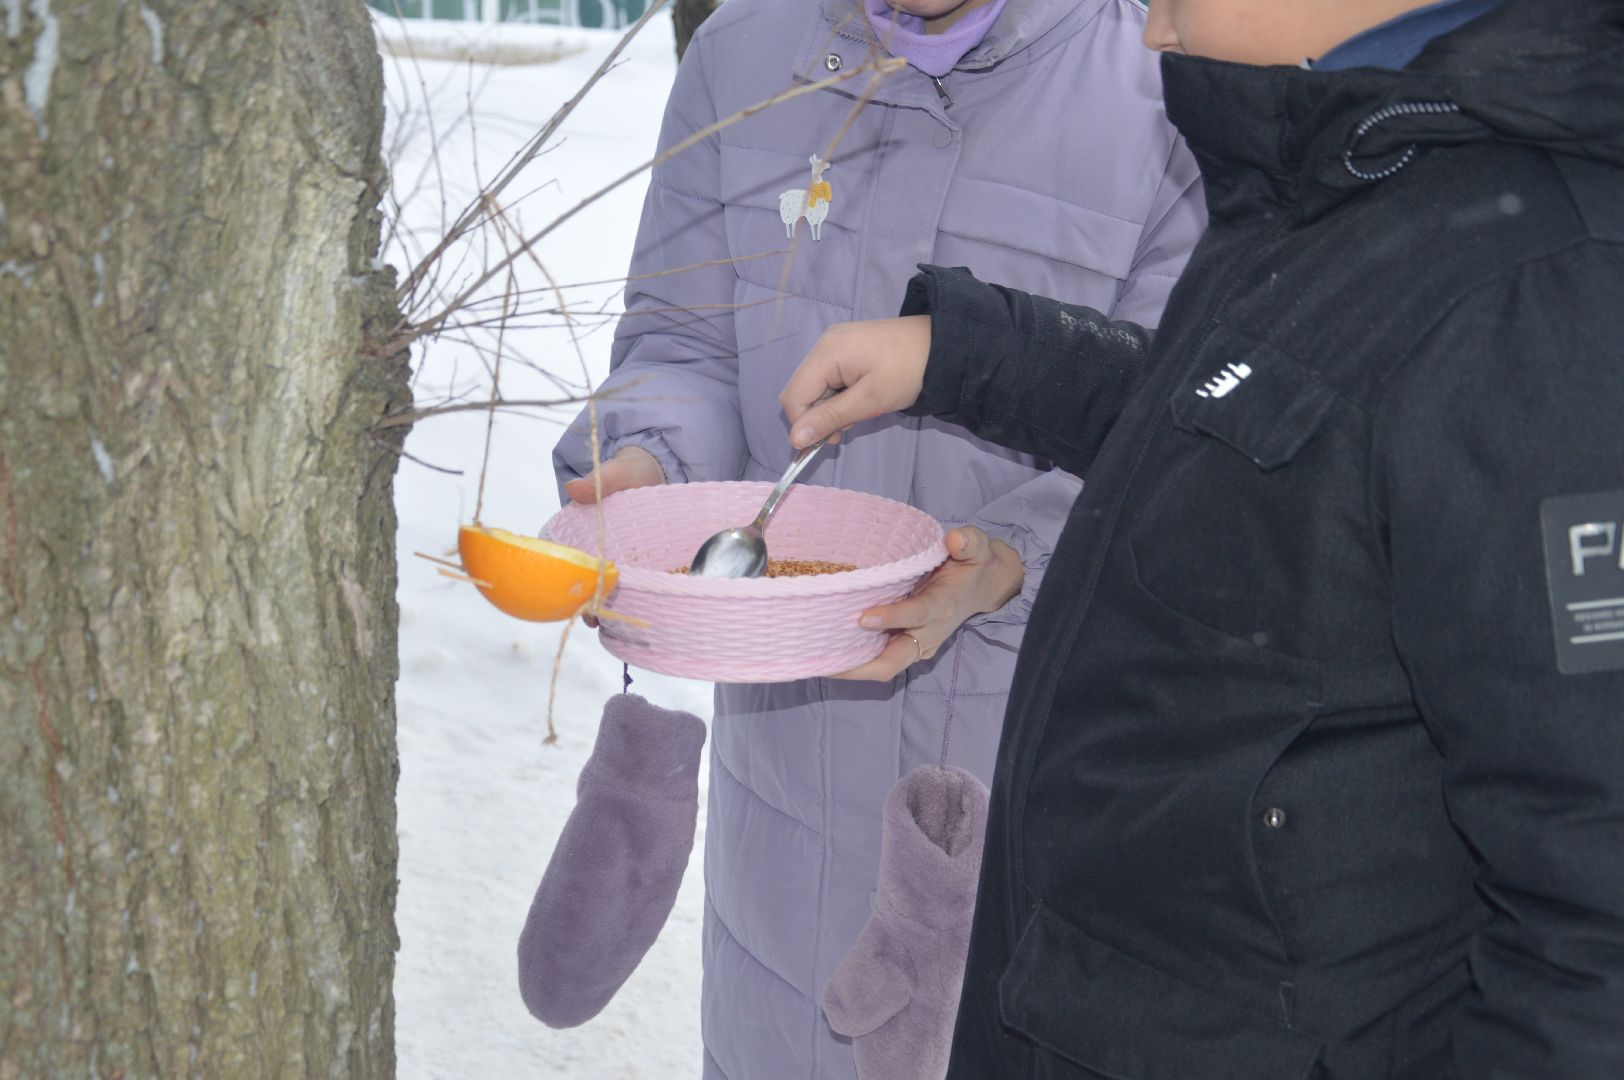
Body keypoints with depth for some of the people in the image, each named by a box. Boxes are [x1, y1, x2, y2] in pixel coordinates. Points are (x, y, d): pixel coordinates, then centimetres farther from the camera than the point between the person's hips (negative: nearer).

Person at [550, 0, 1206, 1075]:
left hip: (1041, 727, -3)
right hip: (792, 708, 3)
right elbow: (684, 336, 4)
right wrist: (644, 464, -17)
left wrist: (1006, 568, -30)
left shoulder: (1163, 88, -13)